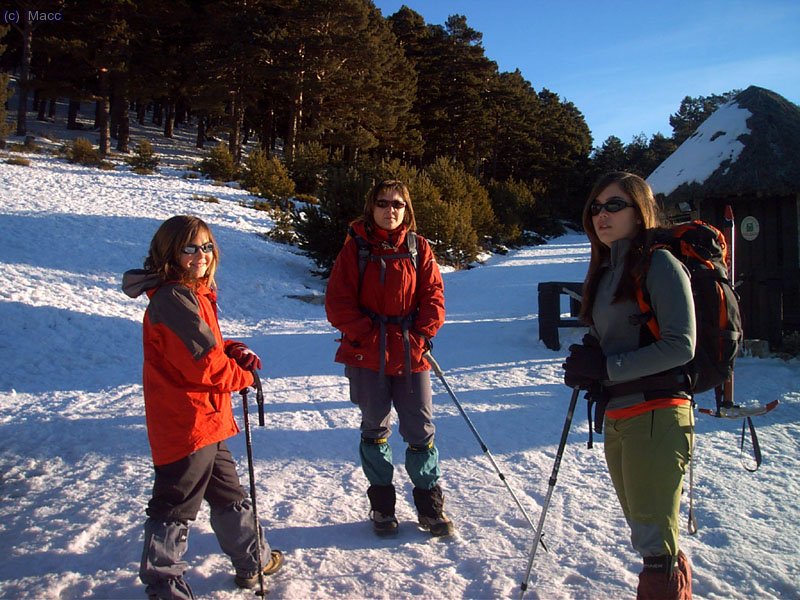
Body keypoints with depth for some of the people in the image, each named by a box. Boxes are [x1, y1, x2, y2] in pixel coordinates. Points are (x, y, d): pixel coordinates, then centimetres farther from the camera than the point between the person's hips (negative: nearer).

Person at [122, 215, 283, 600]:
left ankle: (254, 561, 38)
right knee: (175, 505, 5)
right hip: (186, 421, -11)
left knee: (228, 494, 22)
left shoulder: (195, 293, 11)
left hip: (204, 420, 11)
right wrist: (244, 377, -8)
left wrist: (235, 352, -1)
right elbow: (204, 363, -26)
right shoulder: (173, 299, -21)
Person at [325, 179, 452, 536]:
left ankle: (430, 505, 21)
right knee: (375, 429, 11)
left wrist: (420, 337, -9)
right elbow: (338, 302, -4)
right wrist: (369, 336, -12)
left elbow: (433, 296, 3)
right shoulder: (356, 247, -1)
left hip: (412, 356, 1)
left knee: (421, 430, 5)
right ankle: (381, 505, 26)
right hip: (367, 356, -1)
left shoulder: (418, 247, 4)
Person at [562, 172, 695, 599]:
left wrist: (607, 367, -18)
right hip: (616, 416, 8)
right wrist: (586, 366, -1)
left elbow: (680, 346, -15)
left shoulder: (659, 263, -8)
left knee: (654, 538, -4)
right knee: (643, 530, 19)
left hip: (657, 415, -8)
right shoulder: (604, 272, 16)